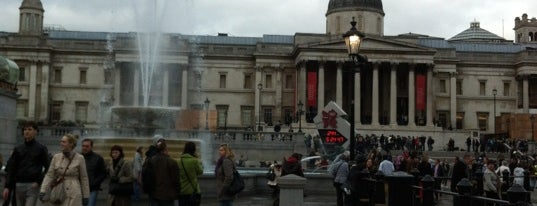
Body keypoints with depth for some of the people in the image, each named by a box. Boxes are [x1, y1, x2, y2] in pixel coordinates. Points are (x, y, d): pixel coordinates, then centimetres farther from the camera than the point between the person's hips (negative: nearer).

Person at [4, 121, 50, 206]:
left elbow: (47, 168, 1)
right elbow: (11, 169, 10)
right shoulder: (18, 149, 12)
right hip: (19, 185, 4)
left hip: (32, 186, -4)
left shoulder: (41, 148, 2)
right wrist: (7, 187, 3)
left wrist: (39, 181, -11)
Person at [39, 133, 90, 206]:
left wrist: (85, 196, 2)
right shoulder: (56, 157, 6)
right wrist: (43, 191, -7)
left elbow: (84, 178, 2)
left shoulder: (79, 158, -2)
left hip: (73, 194, -4)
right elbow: (49, 175, 4)